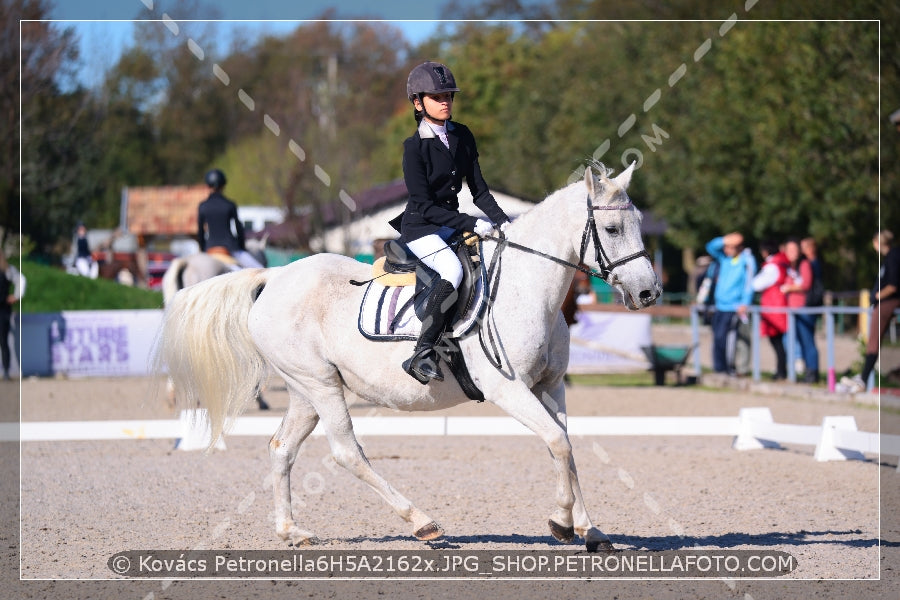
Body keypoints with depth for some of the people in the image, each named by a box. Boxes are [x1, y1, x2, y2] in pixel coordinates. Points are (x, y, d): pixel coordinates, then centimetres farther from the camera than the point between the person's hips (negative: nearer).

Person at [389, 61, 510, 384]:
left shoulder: (463, 136, 7)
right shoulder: (415, 147, -12)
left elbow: (478, 190, 9)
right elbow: (423, 205, -17)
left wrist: (501, 220, -7)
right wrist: (470, 223, -23)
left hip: (452, 222, 7)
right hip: (421, 227, -7)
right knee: (453, 270, -33)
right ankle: (422, 353, -36)